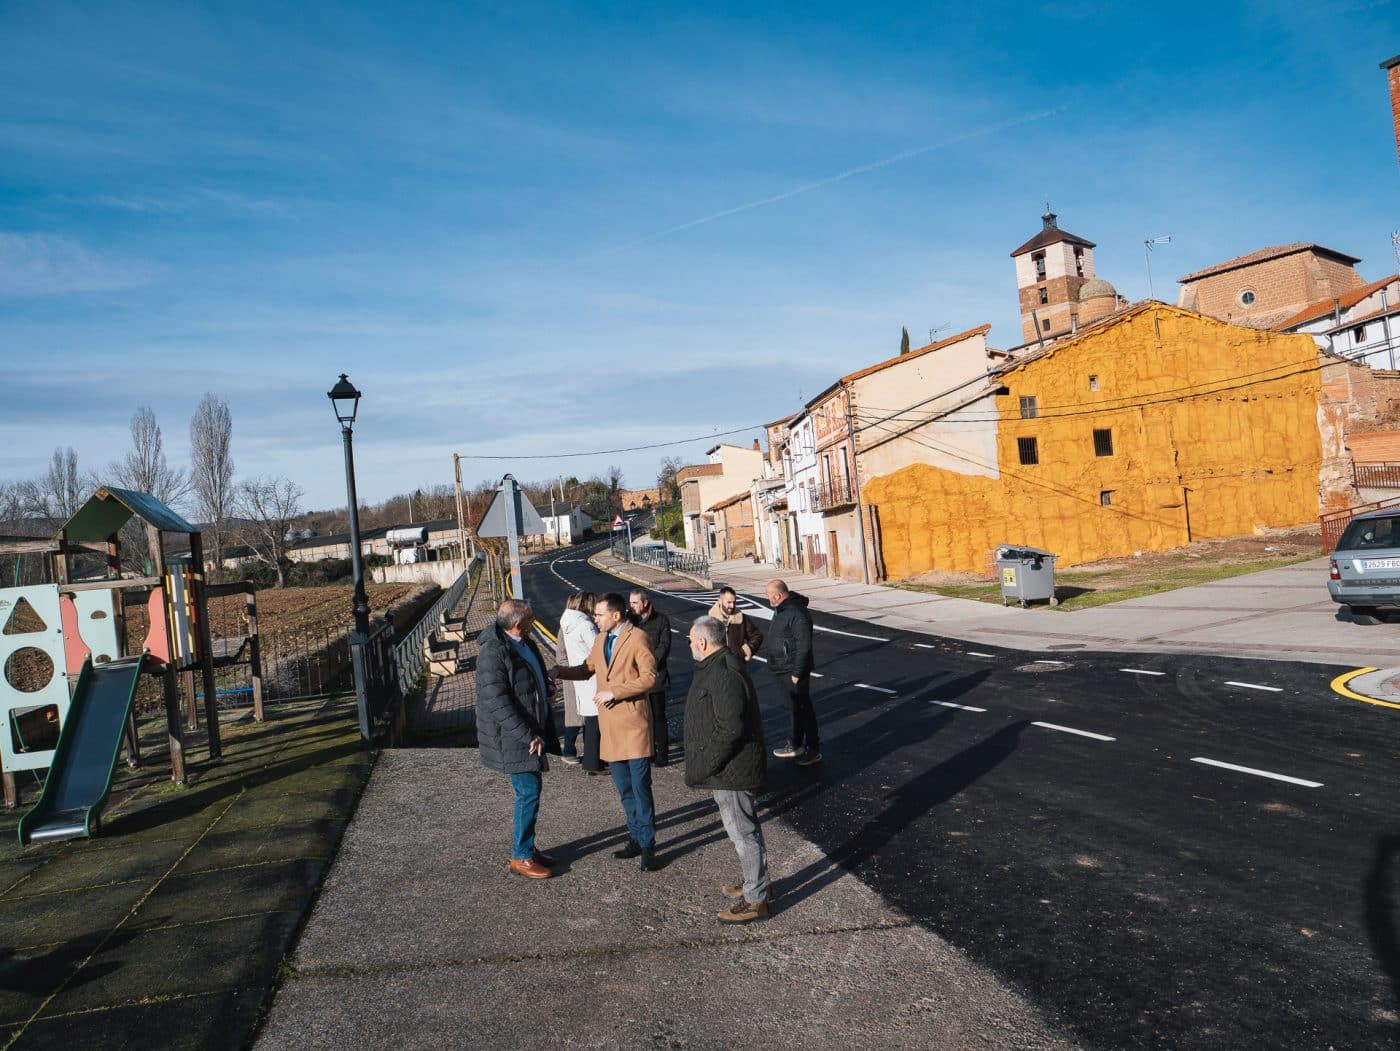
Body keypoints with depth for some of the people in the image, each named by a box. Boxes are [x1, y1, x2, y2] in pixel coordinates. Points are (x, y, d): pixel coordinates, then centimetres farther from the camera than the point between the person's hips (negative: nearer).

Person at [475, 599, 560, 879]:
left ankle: (527, 847, 29)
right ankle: (521, 857, 9)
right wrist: (529, 736, -22)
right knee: (529, 792, -4)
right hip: (513, 738, -9)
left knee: (532, 790, 15)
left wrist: (544, 730, 17)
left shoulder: (526, 644, 7)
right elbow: (497, 704, -24)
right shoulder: (493, 653, -22)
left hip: (532, 732, 9)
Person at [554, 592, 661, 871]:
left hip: (633, 723, -7)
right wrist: (558, 672, 5)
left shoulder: (637, 638, -10)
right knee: (625, 789, 14)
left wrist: (614, 692, -17)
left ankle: (647, 845, 5)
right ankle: (636, 838, 26)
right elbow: (588, 668, 21)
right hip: (610, 725, 7)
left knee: (640, 787, -4)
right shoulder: (601, 639, 13)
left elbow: (649, 678, -15)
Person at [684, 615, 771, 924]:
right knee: (744, 829, 22)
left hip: (731, 771, -11)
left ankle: (755, 900, 11)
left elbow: (729, 729, -30)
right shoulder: (716, 666, 10)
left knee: (743, 832, 0)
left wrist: (706, 766, -21)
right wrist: (704, 764, 18)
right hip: (728, 768, 11)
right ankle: (755, 883, 37)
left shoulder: (724, 675, -26)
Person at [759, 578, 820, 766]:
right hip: (782, 670, 10)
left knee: (803, 708, 0)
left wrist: (797, 673, -22)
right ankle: (796, 746, 32)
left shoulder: (797, 614, -24)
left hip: (793, 671, -10)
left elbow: (804, 646, -25)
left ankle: (813, 750, 10)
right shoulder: (782, 609, 9)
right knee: (794, 707, 20)